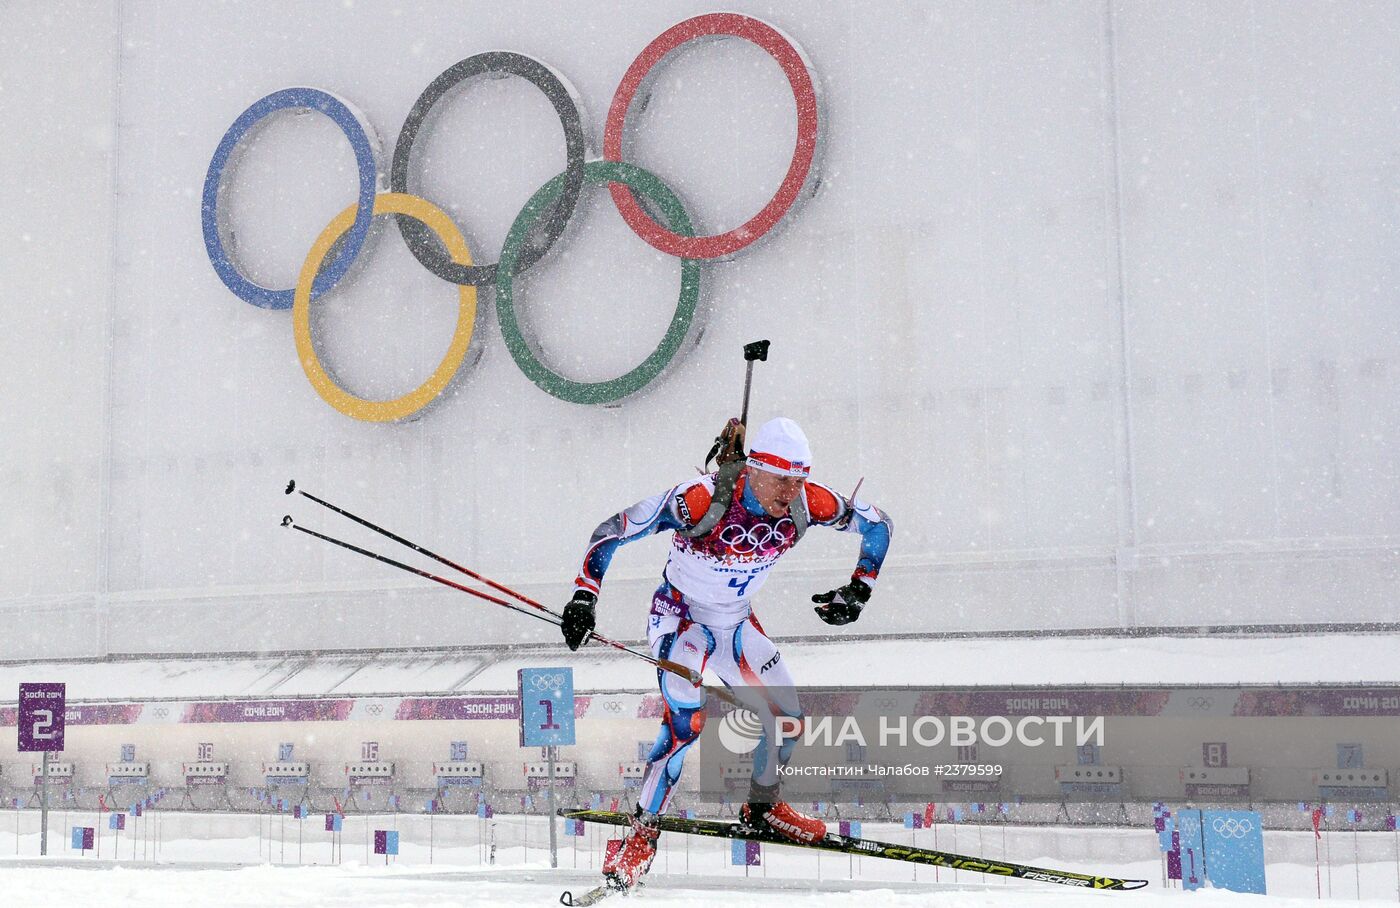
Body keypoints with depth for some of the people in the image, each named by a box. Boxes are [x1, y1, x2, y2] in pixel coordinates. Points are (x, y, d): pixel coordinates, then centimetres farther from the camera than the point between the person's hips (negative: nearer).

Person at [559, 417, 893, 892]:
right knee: (687, 720, -26)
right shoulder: (702, 498, -34)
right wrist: (583, 596, -32)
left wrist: (858, 591, -7)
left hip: (738, 625, 5)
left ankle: (762, 806, 34)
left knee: (787, 718, 6)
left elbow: (878, 524, -2)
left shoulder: (806, 503, -20)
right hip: (680, 617, -5)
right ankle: (641, 834, -13)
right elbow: (613, 531, -26)